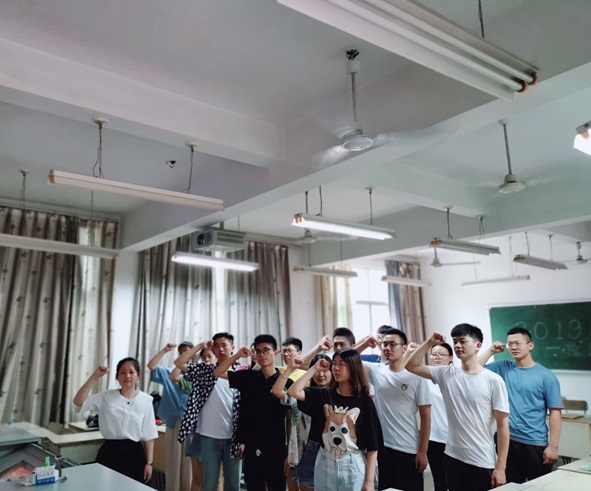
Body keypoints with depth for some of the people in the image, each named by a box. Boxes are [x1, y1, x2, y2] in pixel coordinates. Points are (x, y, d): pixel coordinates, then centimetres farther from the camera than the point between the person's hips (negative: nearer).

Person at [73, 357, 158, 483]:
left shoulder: (145, 400, -1)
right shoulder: (107, 397, 2)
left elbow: (149, 436, 1)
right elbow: (79, 401, -9)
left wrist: (149, 463, -1)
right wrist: (95, 376, -14)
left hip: (134, 454, 0)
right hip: (110, 452, 1)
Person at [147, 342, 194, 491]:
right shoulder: (169, 373, 8)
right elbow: (151, 365, -3)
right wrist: (165, 350, -6)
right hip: (173, 423, 1)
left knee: (189, 463, 7)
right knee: (172, 462, 10)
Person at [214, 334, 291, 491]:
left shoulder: (286, 382, -5)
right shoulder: (247, 377, 3)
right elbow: (217, 373, 2)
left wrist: (290, 453, -4)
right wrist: (238, 355, -9)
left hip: (276, 451, -3)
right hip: (251, 450, 3)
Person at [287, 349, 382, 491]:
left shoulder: (364, 401, -8)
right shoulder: (324, 394, 0)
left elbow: (372, 445, -6)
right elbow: (294, 391, -11)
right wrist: (314, 369, -7)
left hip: (353, 466, -2)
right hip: (325, 464, 3)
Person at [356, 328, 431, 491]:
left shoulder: (416, 377, -8)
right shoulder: (376, 371, 1)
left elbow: (425, 416, -6)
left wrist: (423, 451, -7)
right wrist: (364, 344, -9)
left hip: (409, 450, -3)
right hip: (382, 446, 3)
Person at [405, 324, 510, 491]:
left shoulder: (493, 381, -10)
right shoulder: (446, 374, 1)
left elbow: (503, 425, -8)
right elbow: (411, 366, 3)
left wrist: (500, 467, -9)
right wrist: (429, 343, -6)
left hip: (483, 463, -4)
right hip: (453, 458, 4)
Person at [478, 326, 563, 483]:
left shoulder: (546, 376, -6)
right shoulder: (503, 368, 3)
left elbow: (555, 412, -7)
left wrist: (553, 446, -11)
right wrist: (491, 351, -6)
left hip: (536, 443, -3)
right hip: (508, 441, 3)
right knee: (511, 486, 15)